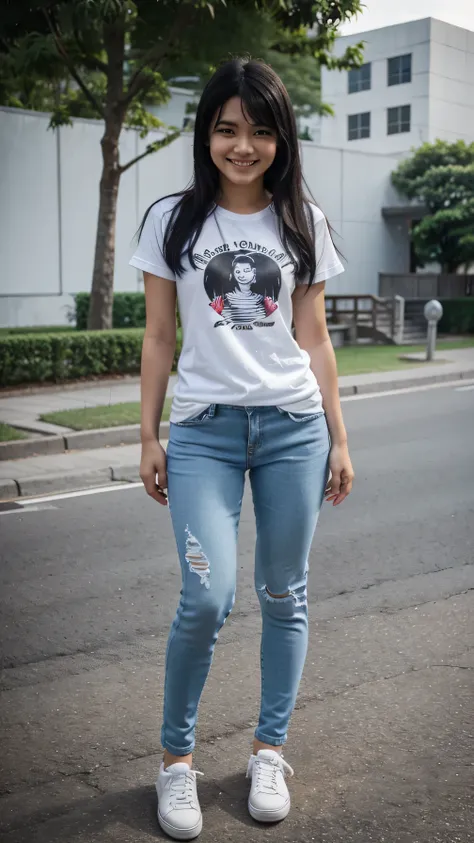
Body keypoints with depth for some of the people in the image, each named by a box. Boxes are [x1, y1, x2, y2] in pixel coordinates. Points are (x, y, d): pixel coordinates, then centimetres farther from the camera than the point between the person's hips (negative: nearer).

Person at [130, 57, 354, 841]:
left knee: (284, 595, 7)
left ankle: (270, 750, 25)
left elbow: (314, 339, 9)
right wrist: (149, 438, 2)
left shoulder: (303, 222, 7)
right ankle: (176, 755, 10)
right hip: (203, 428, -2)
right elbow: (159, 338, 5)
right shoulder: (173, 219, 4)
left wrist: (339, 440, 7)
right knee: (208, 597, -13)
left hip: (294, 425, 2)